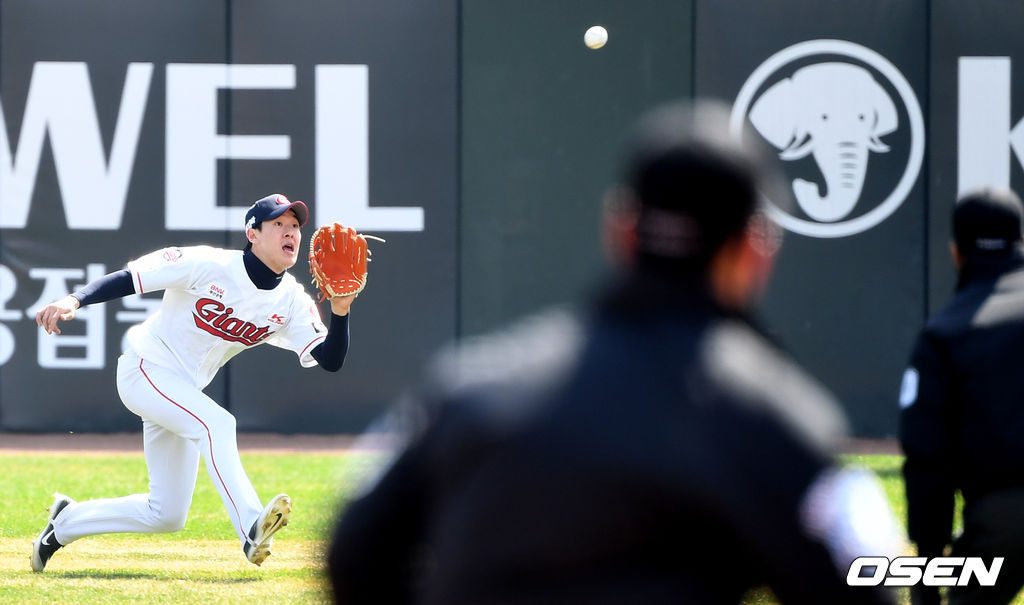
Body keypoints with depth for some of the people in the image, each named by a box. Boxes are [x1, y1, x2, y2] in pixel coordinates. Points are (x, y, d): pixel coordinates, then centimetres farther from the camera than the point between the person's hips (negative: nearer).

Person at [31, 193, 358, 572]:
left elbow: (330, 361, -10)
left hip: (183, 392, 7)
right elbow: (129, 278, -18)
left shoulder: (292, 302, -4)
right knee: (216, 422, -34)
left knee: (167, 516, 8)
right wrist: (74, 300, -33)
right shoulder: (207, 265, -19)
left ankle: (66, 521, 28)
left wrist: (340, 312, -27)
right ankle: (252, 528, -44)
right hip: (144, 370, -7)